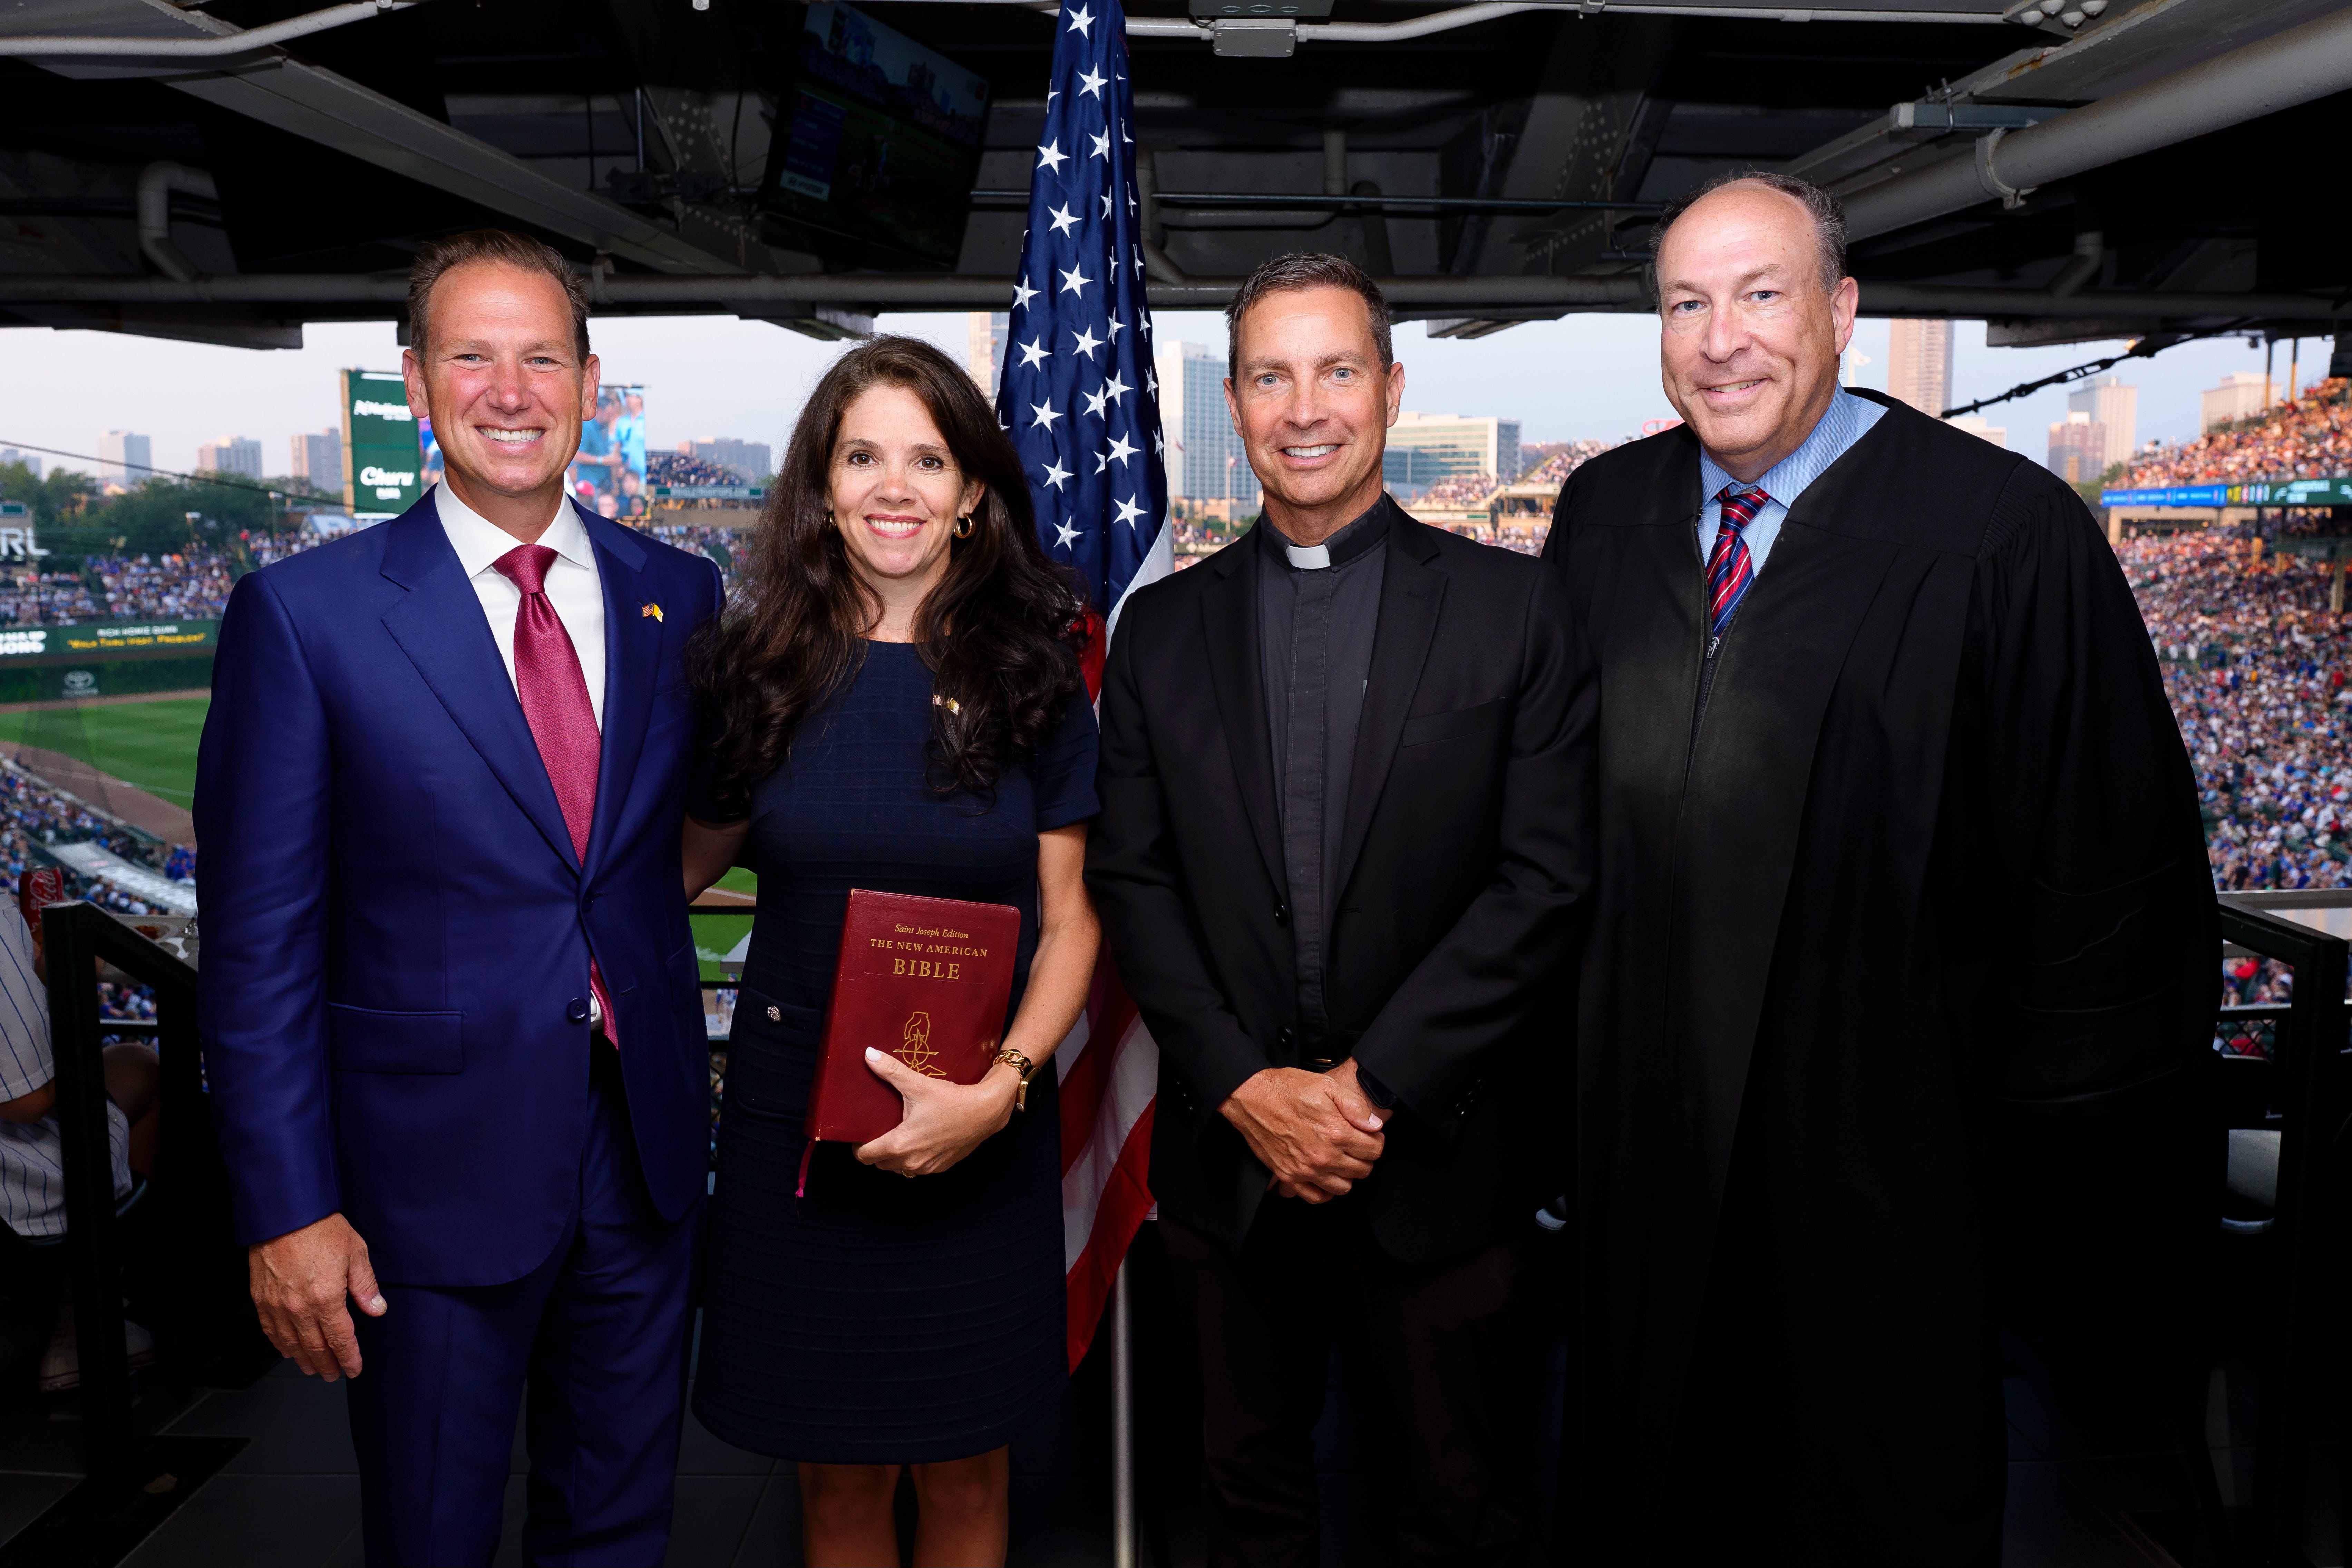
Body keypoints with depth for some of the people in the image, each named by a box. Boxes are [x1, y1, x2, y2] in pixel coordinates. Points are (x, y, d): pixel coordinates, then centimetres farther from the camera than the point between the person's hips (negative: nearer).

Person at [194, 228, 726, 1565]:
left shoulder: (678, 593, 2)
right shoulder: (305, 613, -8)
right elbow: (260, 941, -8)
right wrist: (288, 1208, -10)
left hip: (648, 1153, 3)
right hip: (435, 1165, -3)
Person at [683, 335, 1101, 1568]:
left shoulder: (1032, 672, -3)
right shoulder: (759, 661, -2)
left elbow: (1068, 920, -3)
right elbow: (696, 851, 12)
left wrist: (999, 1089, -16)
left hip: (980, 1139, 0)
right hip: (795, 1119, 1)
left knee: (962, 1469, 14)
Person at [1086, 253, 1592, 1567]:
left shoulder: (1514, 606, -3)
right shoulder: (1162, 630, 5)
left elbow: (1546, 878, -9)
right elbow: (1131, 881, 1)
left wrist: (1377, 1084, -14)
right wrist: (1244, 1087, -10)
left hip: (1442, 1157, -2)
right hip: (1230, 1157, 2)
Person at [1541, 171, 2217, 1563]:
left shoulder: (2009, 530, -13)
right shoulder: (1602, 515, 2)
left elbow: (2115, 858, -10)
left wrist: (2053, 1114, -7)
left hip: (1883, 1160, -4)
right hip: (1638, 1126, 4)